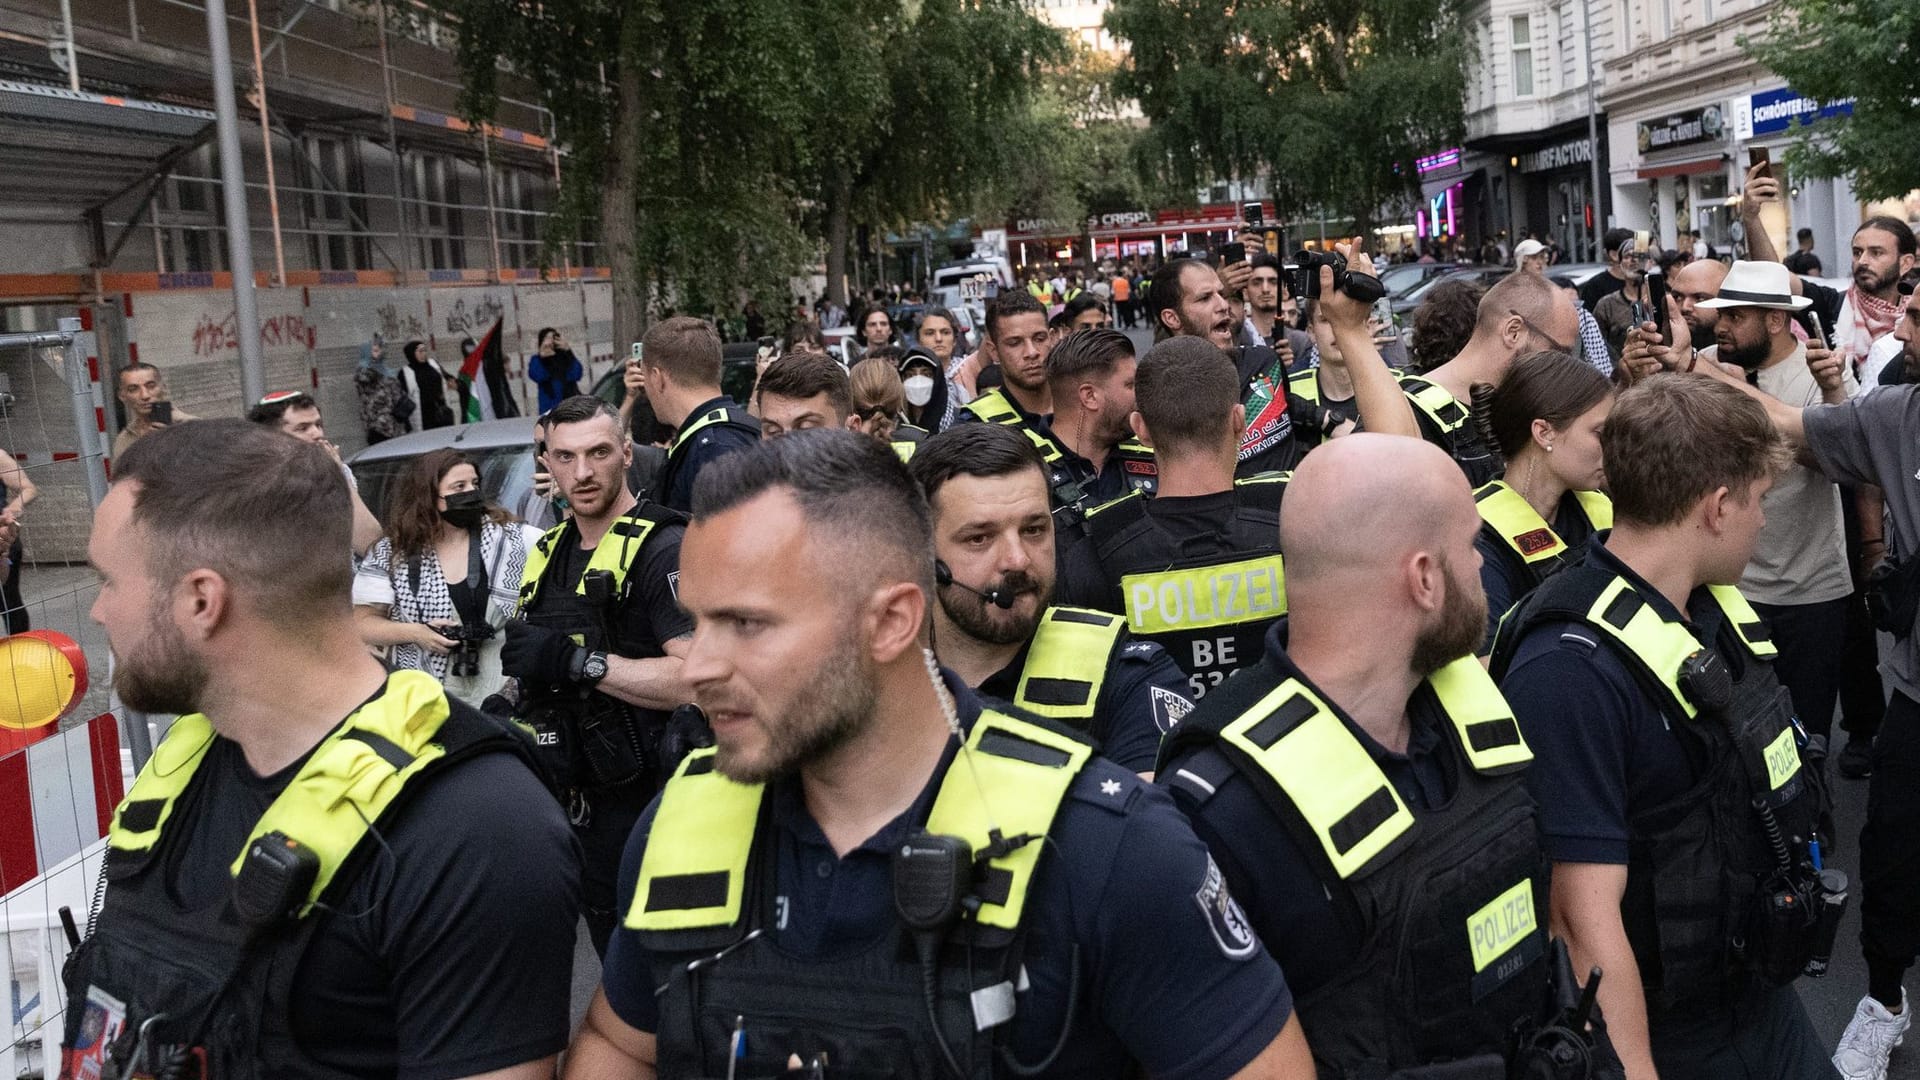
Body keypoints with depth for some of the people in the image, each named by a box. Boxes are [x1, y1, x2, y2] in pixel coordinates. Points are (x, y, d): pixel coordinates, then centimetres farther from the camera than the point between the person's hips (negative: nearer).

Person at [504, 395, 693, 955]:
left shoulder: (662, 548, -15)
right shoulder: (549, 551, 13)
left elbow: (698, 678, -26)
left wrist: (579, 661, -26)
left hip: (641, 801, -8)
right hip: (571, 797, 8)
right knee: (613, 954, 19)